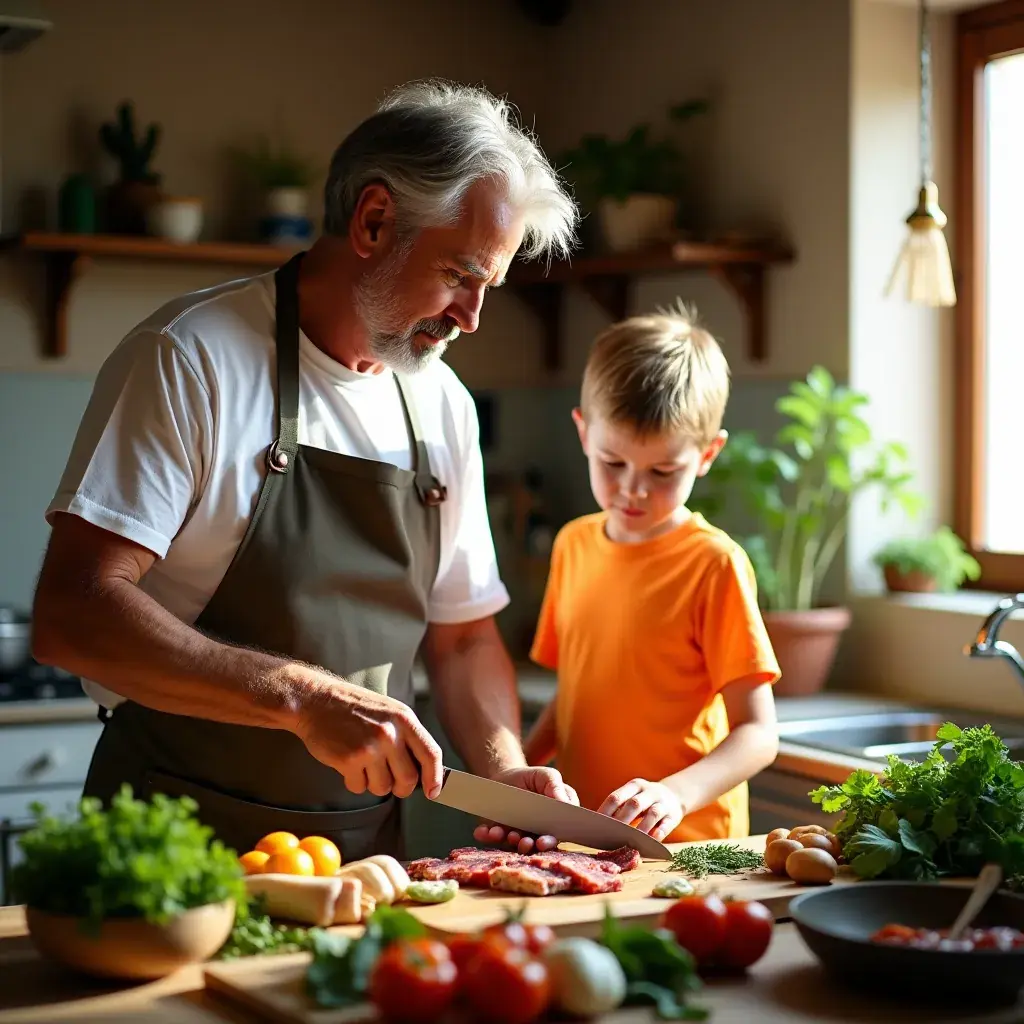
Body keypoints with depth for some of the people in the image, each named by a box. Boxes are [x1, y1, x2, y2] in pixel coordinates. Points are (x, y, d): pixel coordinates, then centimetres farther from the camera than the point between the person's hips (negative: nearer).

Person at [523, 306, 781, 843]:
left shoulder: (714, 564, -8)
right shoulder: (573, 544, 11)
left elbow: (758, 733, -10)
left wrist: (677, 794, -26)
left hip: (685, 849, -6)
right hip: (577, 838, 6)